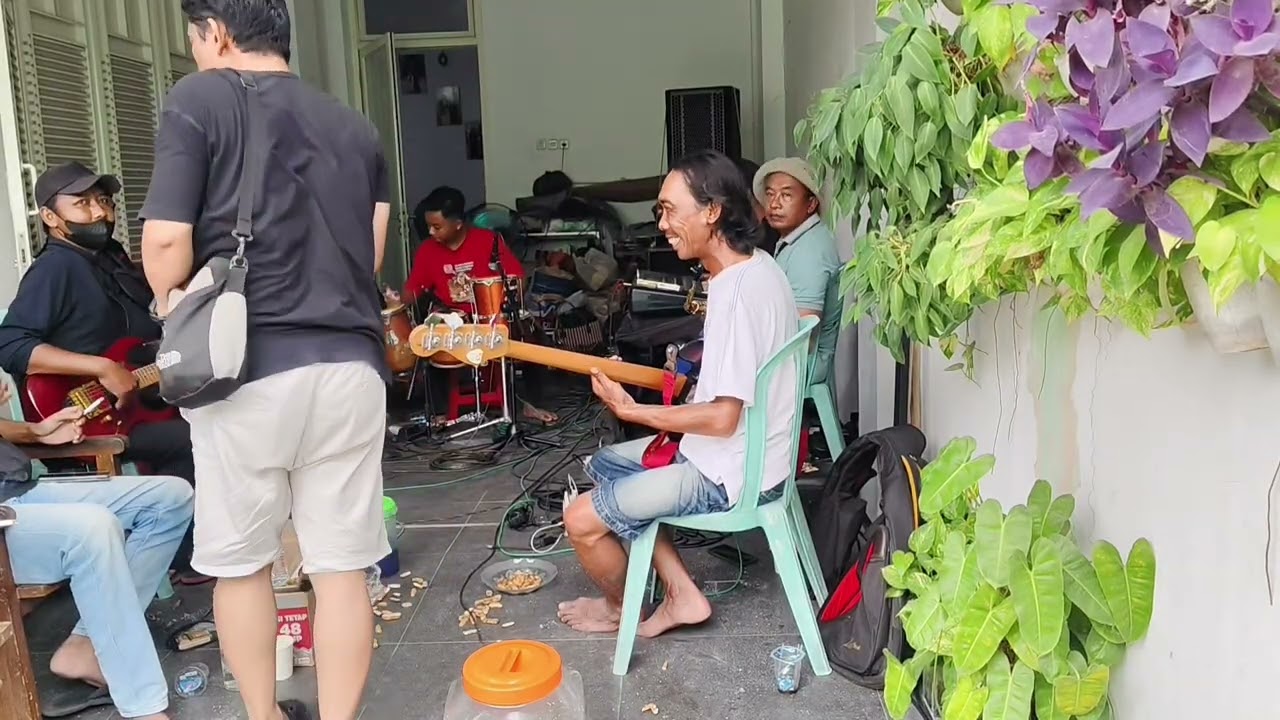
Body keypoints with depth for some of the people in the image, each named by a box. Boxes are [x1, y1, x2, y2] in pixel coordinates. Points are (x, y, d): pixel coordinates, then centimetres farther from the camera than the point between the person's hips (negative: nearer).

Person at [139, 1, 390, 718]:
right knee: (341, 563, 7)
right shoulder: (354, 125, 14)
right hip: (350, 362, 4)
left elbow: (167, 240, -9)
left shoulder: (198, 100, 0)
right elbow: (371, 255, 13)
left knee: (241, 559, 15)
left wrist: (174, 311, 10)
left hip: (248, 364, -3)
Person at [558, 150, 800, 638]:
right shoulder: (754, 266, 3)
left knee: (582, 519, -8)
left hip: (733, 474, -10)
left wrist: (631, 410, -18)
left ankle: (622, 609, 22)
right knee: (604, 466, 21)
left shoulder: (739, 293, -28)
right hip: (738, 448, 10)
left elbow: (722, 419, -27)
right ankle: (682, 595, 19)